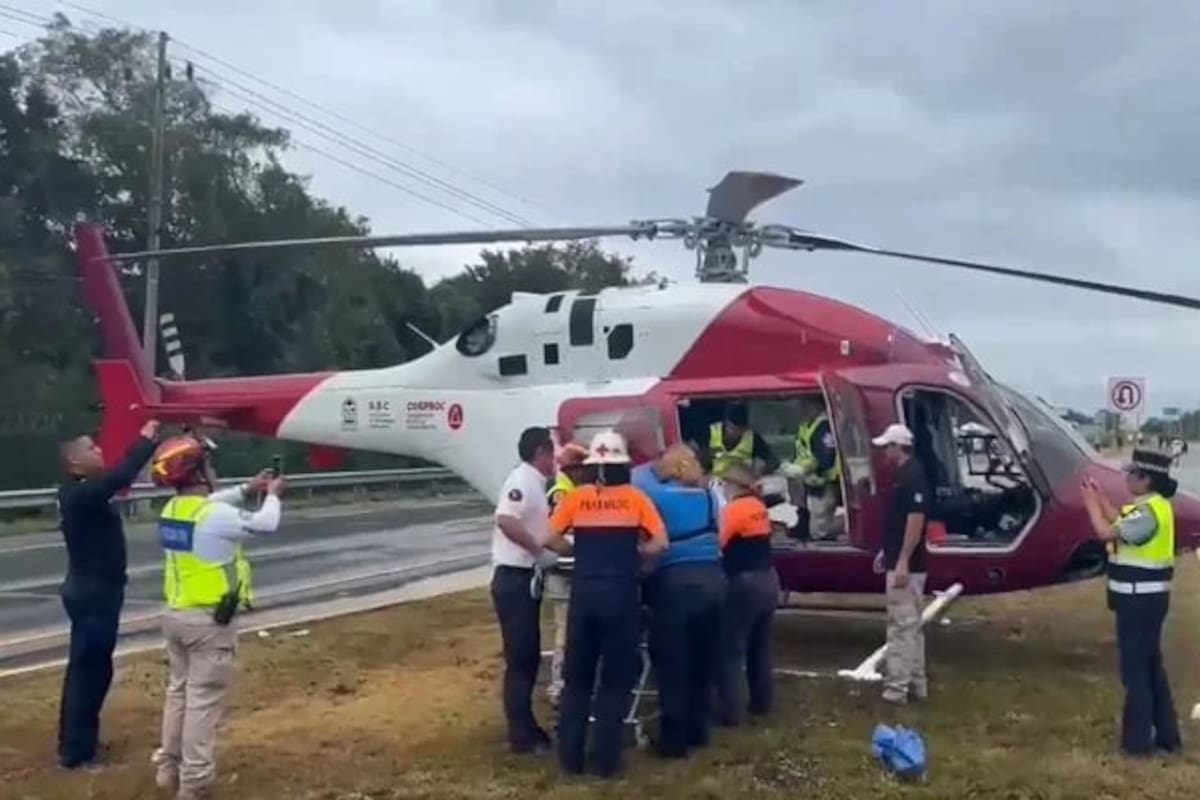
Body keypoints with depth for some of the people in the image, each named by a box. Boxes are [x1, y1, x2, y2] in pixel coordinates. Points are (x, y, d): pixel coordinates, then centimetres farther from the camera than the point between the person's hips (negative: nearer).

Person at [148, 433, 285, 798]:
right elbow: (265, 523, -8)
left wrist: (246, 490, 21)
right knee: (203, 699, 0)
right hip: (210, 619, -8)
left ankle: (169, 767, 31)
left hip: (175, 614, 8)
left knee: (179, 690, 20)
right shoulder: (216, 516, -21)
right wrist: (272, 495, 12)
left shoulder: (172, 509, 4)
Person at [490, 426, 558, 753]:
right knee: (520, 658, -4)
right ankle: (522, 735, 3)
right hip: (515, 579, -10)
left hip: (526, 579, 10)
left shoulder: (534, 484, 16)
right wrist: (539, 547, -24)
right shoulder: (522, 480, -15)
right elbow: (506, 520, -30)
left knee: (529, 656, 16)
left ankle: (525, 726, 26)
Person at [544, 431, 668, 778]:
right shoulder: (635, 498, 3)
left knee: (577, 677, 14)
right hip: (620, 594, -1)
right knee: (617, 679, 10)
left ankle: (570, 756, 16)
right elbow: (660, 543, -4)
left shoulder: (576, 497, 5)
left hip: (584, 592, 1)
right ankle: (605, 759, 11)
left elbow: (551, 540, 0)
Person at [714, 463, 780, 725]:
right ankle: (762, 702, 27)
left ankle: (730, 711, -2)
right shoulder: (759, 507, 11)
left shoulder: (733, 509, -14)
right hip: (768, 580, 9)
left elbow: (717, 543, -21)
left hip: (745, 583, -8)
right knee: (761, 646, 19)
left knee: (731, 649, -2)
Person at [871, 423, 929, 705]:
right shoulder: (904, 475, 14)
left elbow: (916, 520, -24)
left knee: (901, 625, -6)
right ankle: (916, 683, 21)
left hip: (906, 565, -10)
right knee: (912, 624, 14)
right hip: (900, 561, 10)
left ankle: (897, 687, -1)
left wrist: (903, 562, -25)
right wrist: (887, 551, 23)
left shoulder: (913, 476, -18)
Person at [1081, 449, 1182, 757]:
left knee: (1135, 668, -1)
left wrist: (1091, 503, -10)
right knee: (1151, 665, 17)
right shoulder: (1153, 506, 9)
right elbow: (1121, 524, 16)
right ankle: (1166, 734, 25)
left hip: (1140, 597, -10)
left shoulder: (1148, 512, -23)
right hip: (1146, 596, 10)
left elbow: (1107, 532, -24)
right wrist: (1100, 498, 14)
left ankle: (1137, 738, 7)